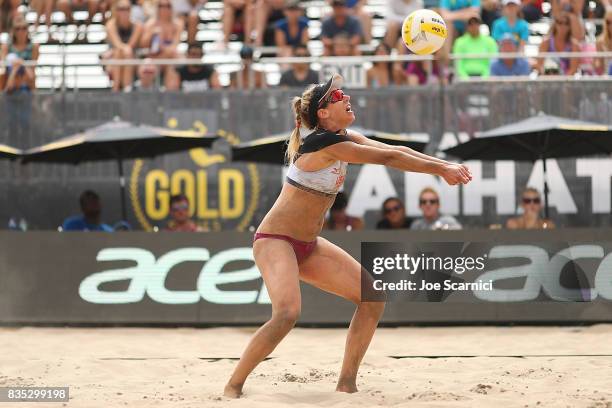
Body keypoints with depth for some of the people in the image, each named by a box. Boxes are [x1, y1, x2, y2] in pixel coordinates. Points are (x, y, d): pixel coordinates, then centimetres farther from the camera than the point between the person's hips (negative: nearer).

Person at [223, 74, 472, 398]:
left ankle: (346, 383, 7)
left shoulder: (344, 139, 6)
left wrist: (444, 165, -10)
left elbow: (395, 151, 2)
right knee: (287, 313, -30)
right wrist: (440, 169, -13)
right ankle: (233, 386, -15)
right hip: (275, 240, -10)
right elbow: (389, 158, -20)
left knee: (372, 298, 1)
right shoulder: (325, 143, -21)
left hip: (308, 245, 10)